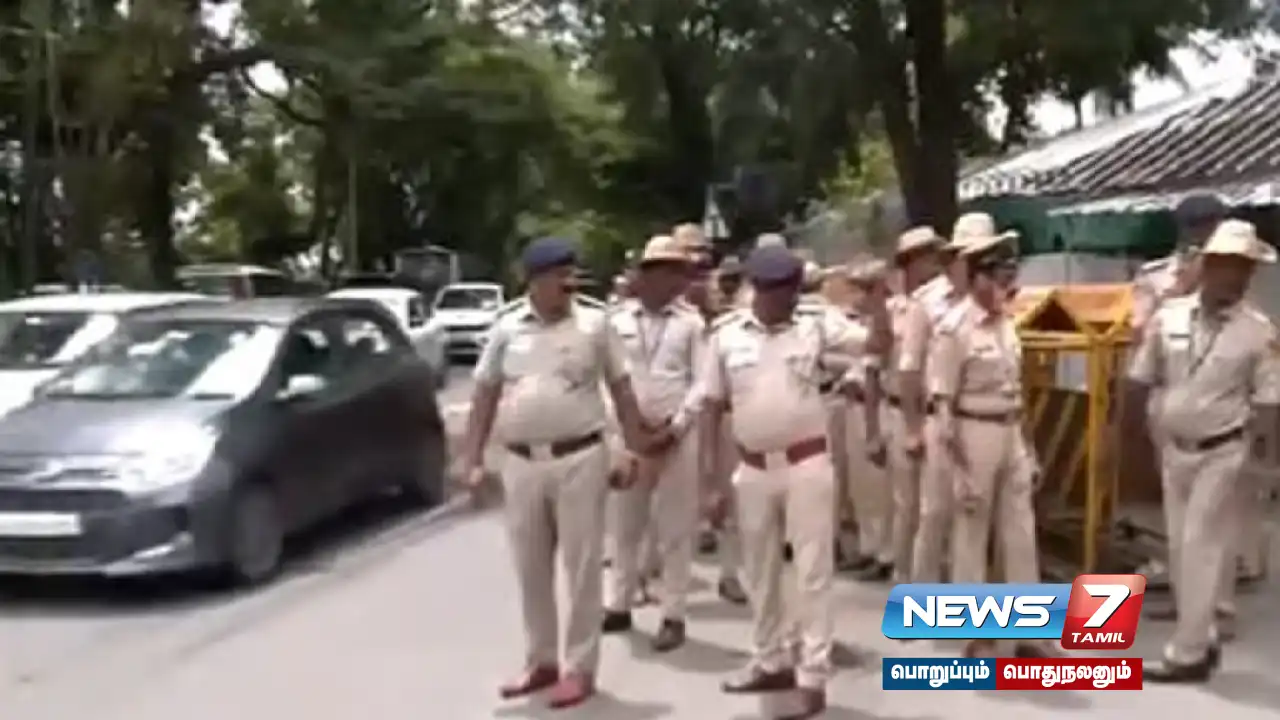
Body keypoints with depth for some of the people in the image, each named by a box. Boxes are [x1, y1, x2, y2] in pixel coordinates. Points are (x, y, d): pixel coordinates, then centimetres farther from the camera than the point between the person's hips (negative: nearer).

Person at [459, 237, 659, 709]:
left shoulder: (594, 324, -1)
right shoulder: (507, 329, 4)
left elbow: (620, 386, 6)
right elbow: (485, 396, 8)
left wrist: (636, 440, 5)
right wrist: (473, 460, 4)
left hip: (579, 458, -3)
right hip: (522, 463, 3)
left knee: (581, 569, 3)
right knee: (530, 570, 12)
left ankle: (580, 668, 13)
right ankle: (541, 661, 27)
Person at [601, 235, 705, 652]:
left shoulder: (691, 323, 1)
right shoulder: (619, 320, 6)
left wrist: (675, 425, -12)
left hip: (677, 434, -2)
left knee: (675, 528, 2)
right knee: (625, 525, 12)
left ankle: (673, 615, 10)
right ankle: (618, 606, 24)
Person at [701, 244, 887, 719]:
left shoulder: (817, 328, -2)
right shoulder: (726, 335, -1)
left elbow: (878, 343, -6)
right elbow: (712, 410, 3)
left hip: (807, 464, -2)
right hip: (753, 469, 2)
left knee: (812, 571, 2)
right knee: (759, 572, 15)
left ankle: (813, 676, 10)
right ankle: (771, 661, 32)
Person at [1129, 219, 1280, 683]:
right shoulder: (1168, 317, -2)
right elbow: (1140, 383, 5)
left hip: (1223, 453, -4)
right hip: (1176, 449, 5)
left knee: (1201, 550, -3)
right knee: (1180, 549, 13)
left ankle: (1187, 654, 5)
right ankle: (1201, 640, 28)